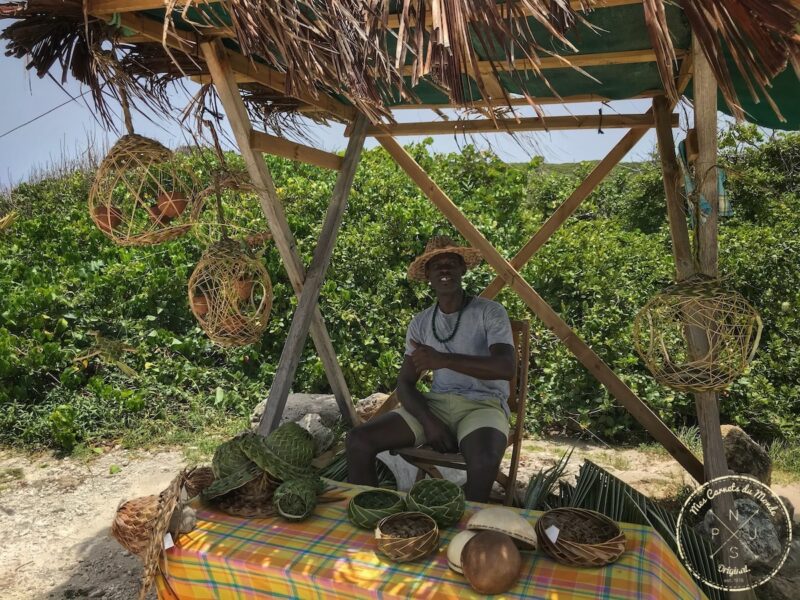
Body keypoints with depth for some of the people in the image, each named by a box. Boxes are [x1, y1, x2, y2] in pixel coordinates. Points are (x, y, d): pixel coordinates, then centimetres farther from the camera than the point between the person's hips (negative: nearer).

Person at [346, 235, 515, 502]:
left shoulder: (490, 312, -4)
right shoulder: (420, 323, 9)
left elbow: (507, 367, -19)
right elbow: (405, 384, 5)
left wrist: (444, 360, -30)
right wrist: (428, 420, -16)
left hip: (482, 404, -4)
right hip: (436, 403, 4)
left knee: (483, 461, -39)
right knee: (358, 440, -15)